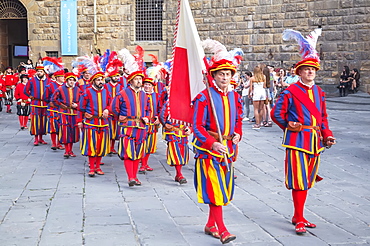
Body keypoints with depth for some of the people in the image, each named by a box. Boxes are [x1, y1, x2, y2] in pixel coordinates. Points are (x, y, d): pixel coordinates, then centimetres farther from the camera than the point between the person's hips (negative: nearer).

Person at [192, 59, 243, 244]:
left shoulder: (235, 97, 7)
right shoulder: (204, 97, -11)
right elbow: (197, 127, -15)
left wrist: (237, 134, 0)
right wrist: (213, 144, -27)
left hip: (228, 148, 6)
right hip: (209, 149, -6)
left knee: (224, 188, 11)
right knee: (214, 189, -9)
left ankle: (210, 225, 25)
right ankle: (222, 230, -7)